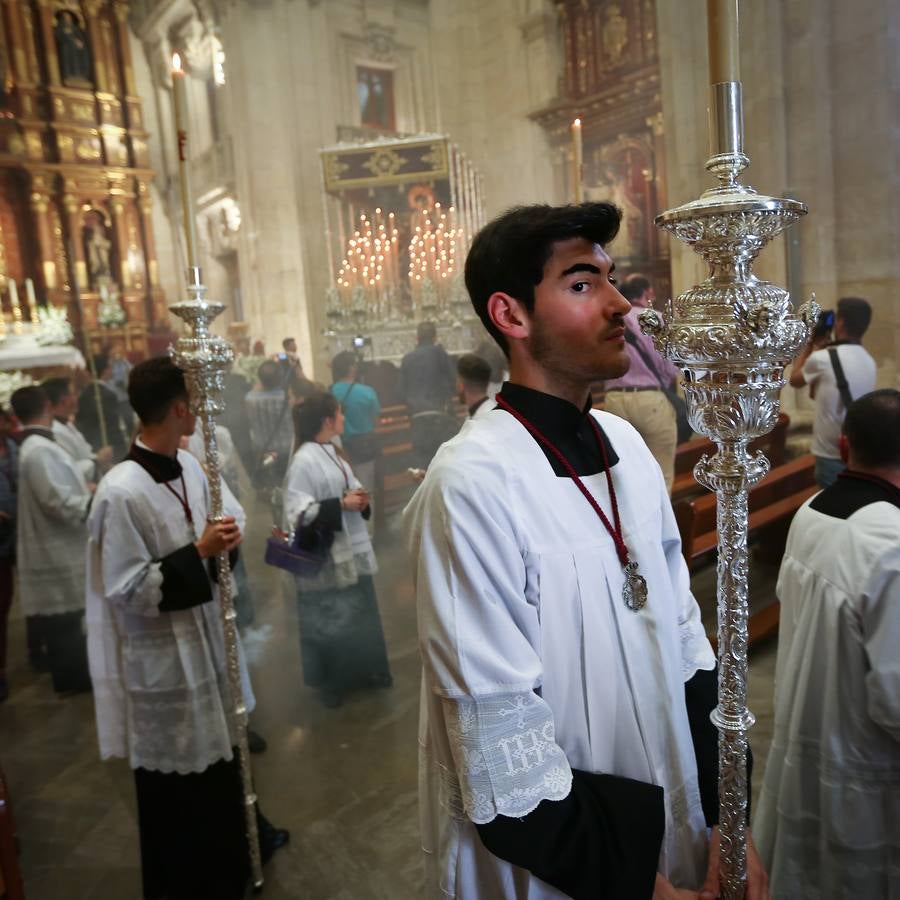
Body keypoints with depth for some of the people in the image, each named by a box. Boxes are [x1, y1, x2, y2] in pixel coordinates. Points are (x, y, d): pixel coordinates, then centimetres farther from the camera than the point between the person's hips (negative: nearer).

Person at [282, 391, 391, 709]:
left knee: (359, 615, 17)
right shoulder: (303, 461, -18)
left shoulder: (332, 453, 7)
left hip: (352, 549, 8)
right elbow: (298, 513, -21)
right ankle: (330, 682, 27)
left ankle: (362, 672, 35)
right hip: (325, 556, -8)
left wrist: (359, 498, -3)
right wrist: (341, 505, -23)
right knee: (329, 620, 7)